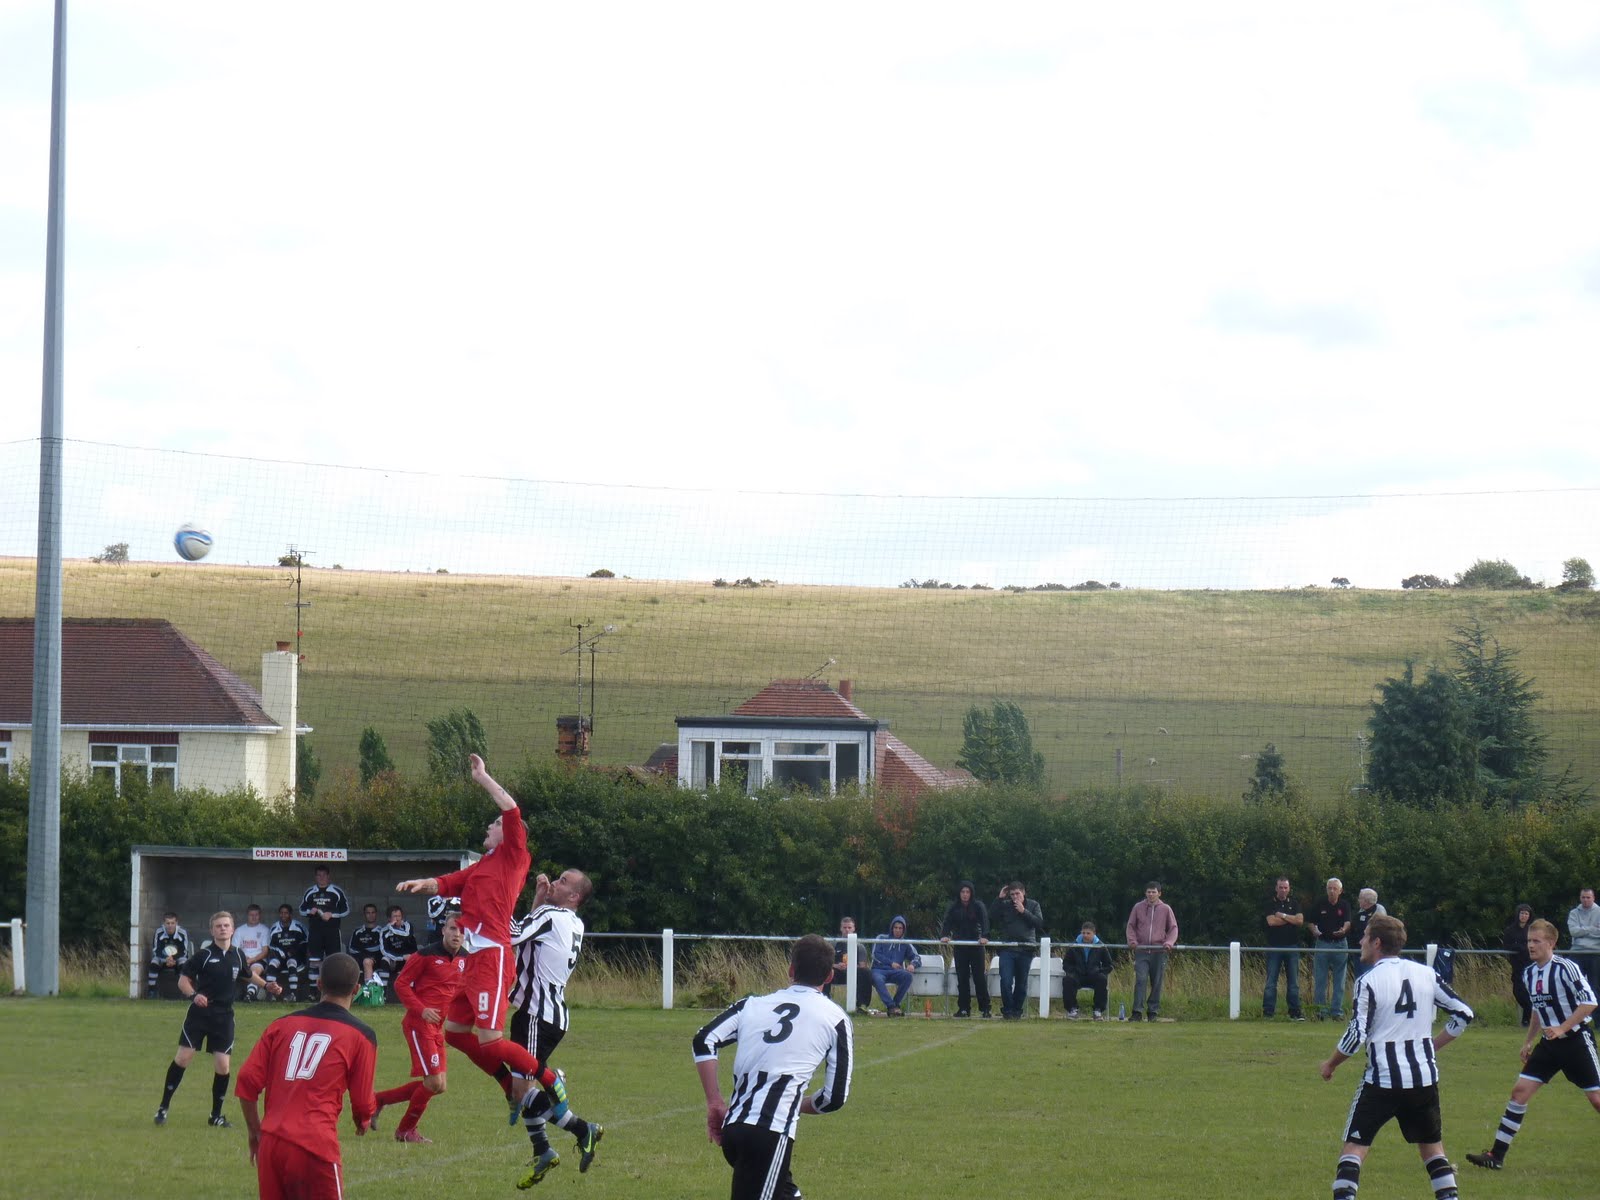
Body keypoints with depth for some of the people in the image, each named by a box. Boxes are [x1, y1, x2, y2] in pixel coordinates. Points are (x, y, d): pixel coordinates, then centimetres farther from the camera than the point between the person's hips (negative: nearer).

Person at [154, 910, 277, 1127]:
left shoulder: (238, 955, 6)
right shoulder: (203, 955, -7)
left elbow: (247, 974, 28)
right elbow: (183, 980, -4)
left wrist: (265, 985, 22)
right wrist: (193, 995, -22)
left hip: (224, 1016, 3)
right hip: (199, 1013, -3)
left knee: (223, 1066, -1)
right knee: (183, 1057, -9)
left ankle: (216, 1115, 13)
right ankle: (163, 1107, 2)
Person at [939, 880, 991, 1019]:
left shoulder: (978, 906, -1)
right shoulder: (954, 907, 5)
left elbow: (984, 921, -13)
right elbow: (947, 922, -5)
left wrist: (984, 936, -31)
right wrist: (944, 935, -25)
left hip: (976, 945, -2)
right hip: (960, 947, 2)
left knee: (979, 977, -4)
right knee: (962, 978, 2)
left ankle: (985, 1008, -2)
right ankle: (963, 1008, 6)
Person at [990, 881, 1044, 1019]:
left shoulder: (1033, 905, 7)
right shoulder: (1005, 905, 7)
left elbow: (1040, 923, -4)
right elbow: (991, 917, -5)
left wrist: (1024, 912, -11)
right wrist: (1000, 899, -7)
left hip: (1026, 950, 0)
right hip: (1007, 949, 0)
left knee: (1021, 983, 6)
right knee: (1006, 981, -10)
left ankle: (1017, 1011, 18)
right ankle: (1007, 1010, 1)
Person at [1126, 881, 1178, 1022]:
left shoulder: (1166, 909, 6)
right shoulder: (1138, 908, 7)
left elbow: (1173, 928, 11)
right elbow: (1131, 926, 13)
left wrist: (1169, 942, -6)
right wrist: (1132, 940, -3)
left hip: (1159, 951, 0)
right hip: (1141, 951, 0)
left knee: (1157, 983, 3)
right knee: (1140, 980, -12)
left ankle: (1153, 1012, 11)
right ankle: (1137, 1011, -14)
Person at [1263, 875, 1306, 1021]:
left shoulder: (1294, 903, 10)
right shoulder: (1271, 904, 3)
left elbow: (1300, 920, -4)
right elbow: (1271, 921, -12)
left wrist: (1283, 916, -8)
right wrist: (1290, 919, -5)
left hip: (1292, 946, 2)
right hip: (1274, 946, -2)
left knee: (1294, 981, 3)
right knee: (1271, 981, -2)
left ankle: (1295, 1011, 7)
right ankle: (1268, 1011, 0)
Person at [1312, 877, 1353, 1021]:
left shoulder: (1344, 905, 1)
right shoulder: (1320, 905, 4)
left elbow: (1348, 922, -11)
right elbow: (1312, 922, 11)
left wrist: (1344, 929, -33)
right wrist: (1315, 930, -11)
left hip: (1339, 944, -1)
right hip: (1322, 943, 1)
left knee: (1339, 981, 4)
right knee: (1320, 980, 1)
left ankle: (1337, 1011, 9)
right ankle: (1321, 1011, 7)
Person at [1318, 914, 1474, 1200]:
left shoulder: (1368, 982, -10)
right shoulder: (1426, 974, 5)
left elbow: (1356, 1037, -14)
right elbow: (1463, 1014, 7)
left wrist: (1330, 1064, 3)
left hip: (1382, 1081, -4)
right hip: (1424, 1078, 4)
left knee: (1354, 1145, 2)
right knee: (1432, 1146, 17)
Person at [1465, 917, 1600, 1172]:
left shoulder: (1566, 968, -16)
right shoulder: (1529, 974, 7)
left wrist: (1562, 1028, -24)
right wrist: (1529, 1041, 17)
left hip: (1577, 1039, -6)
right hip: (1549, 1043, 7)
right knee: (1520, 1090, -3)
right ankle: (1496, 1155, -2)